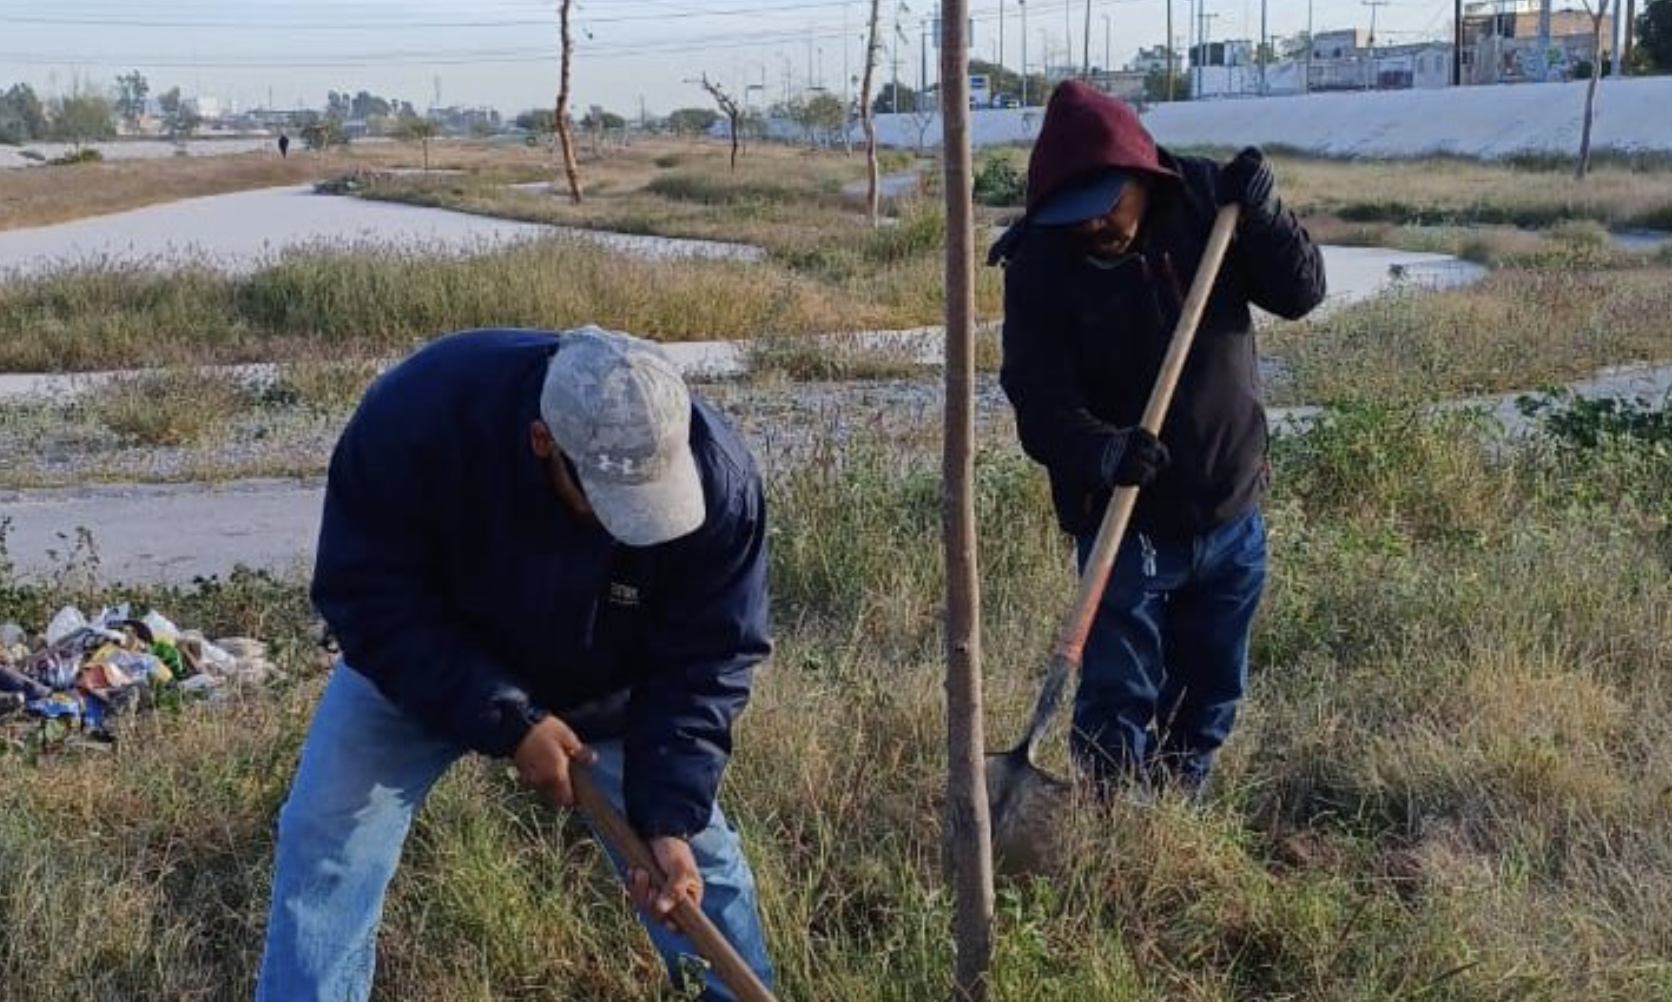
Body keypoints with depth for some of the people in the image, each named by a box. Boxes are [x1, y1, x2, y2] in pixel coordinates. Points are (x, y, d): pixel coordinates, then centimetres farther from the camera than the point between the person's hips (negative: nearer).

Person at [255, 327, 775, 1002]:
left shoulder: (718, 482, -33)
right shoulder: (416, 415, -38)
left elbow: (704, 663, -23)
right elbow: (369, 599, -29)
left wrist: (669, 816, -33)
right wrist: (508, 721, -34)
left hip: (607, 688, 1)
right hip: (416, 664, 0)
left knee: (696, 849, 4)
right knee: (328, 841, -8)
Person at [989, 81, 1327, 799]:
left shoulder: (1205, 201, -7)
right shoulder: (1040, 264, -15)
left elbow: (1300, 293, -2)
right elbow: (1038, 403, -20)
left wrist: (1263, 218, -20)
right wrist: (1099, 452, -39)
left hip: (1231, 516, 4)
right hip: (1122, 526, -4)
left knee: (1211, 694, 18)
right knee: (1118, 702, 1)